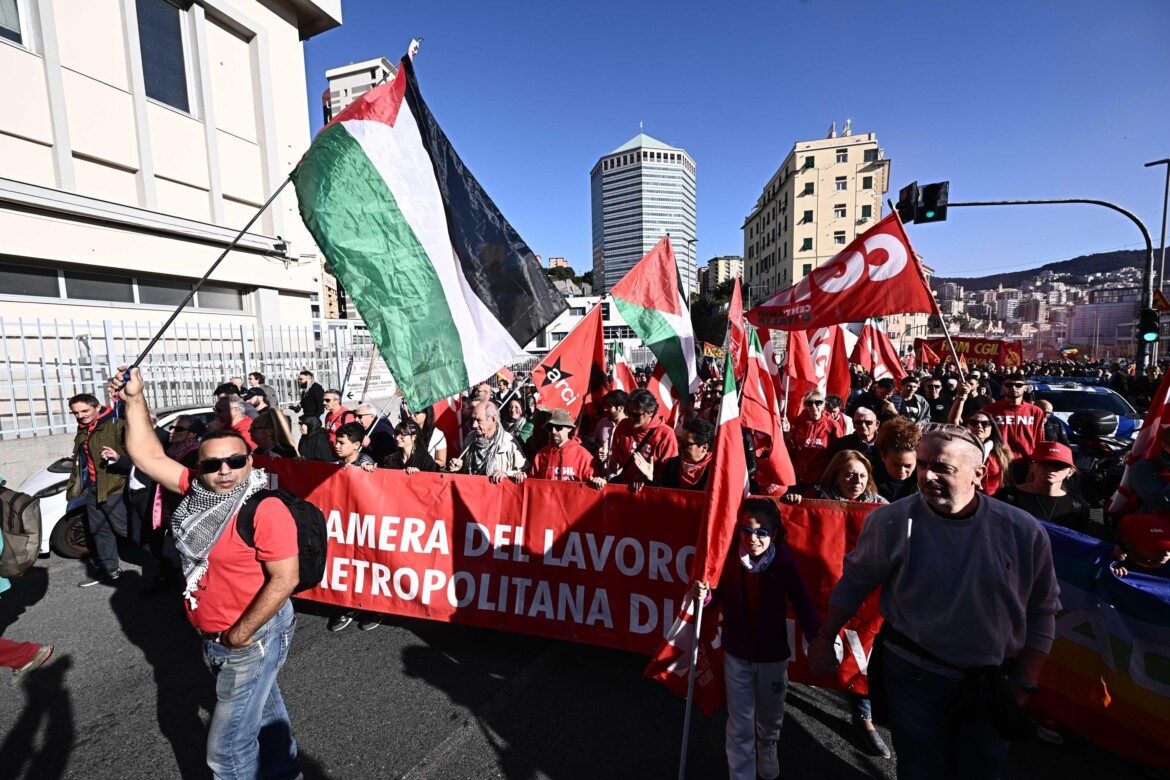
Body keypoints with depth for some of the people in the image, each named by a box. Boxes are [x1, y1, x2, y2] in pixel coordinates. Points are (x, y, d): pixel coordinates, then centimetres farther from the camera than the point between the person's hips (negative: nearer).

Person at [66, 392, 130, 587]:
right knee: (100, 531, 15)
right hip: (91, 488, 9)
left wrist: (119, 458, -38)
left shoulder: (116, 425, -13)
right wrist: (74, 486, 27)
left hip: (113, 488, -9)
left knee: (124, 528, -8)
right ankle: (109, 569, 24)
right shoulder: (82, 431, 17)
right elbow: (79, 461, 29)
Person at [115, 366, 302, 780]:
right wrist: (134, 398, -5)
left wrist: (240, 636, -20)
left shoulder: (266, 509, -25)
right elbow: (147, 456, 1)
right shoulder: (196, 490, -3)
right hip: (214, 635, 7)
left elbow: (285, 579, -26)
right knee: (264, 713, 26)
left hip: (254, 637, -7)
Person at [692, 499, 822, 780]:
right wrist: (704, 594, -25)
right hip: (737, 654, 0)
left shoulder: (784, 562, -19)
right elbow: (719, 595, -5)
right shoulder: (730, 557, -15)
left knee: (771, 716, 26)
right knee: (739, 725, 10)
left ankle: (767, 748, 58)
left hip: (773, 654, 1)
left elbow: (802, 603, -17)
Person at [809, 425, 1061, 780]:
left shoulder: (1024, 532, -11)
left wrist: (1022, 684, 2)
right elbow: (855, 581, -4)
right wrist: (824, 638, 1)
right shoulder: (891, 522, -18)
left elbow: (1041, 612, 3)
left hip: (990, 685, 3)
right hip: (913, 675, -2)